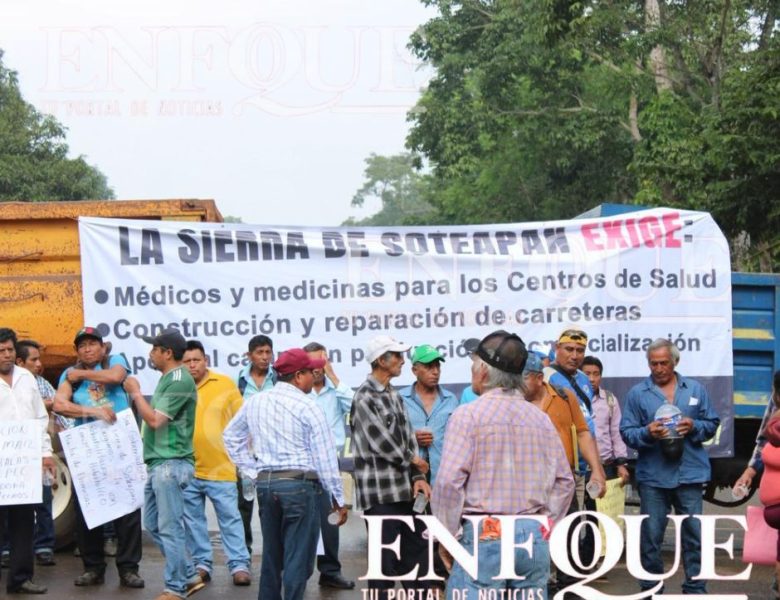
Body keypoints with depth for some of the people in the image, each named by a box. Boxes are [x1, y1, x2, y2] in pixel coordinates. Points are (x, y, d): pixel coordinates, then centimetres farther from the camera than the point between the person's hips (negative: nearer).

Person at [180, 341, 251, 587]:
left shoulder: (225, 384, -2)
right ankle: (201, 564, 21)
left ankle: (239, 565, 5)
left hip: (220, 467, -2)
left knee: (230, 518, 1)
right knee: (193, 520, 11)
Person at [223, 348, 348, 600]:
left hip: (264, 483, 6)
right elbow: (325, 459, -9)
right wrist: (338, 499, -3)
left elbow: (231, 436, 20)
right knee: (298, 558, -1)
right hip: (300, 484, -6)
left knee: (271, 554, 17)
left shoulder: (254, 402, 8)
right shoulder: (307, 408, -10)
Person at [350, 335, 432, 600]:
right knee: (385, 560, -2)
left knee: (416, 554, 12)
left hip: (404, 489, 8)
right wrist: (412, 461, -1)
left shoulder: (394, 395, 15)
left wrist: (418, 477, 1)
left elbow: (408, 438, 12)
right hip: (380, 492, -8)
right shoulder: (365, 397, -11)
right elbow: (381, 442, -15)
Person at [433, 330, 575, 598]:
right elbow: (564, 481, 12)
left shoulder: (468, 415, -7)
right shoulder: (541, 418, 9)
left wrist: (445, 536, -2)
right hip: (534, 536, 5)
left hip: (483, 535, -5)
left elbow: (448, 482, -13)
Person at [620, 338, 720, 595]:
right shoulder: (637, 393, 4)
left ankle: (695, 588, 12)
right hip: (652, 475, -1)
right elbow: (626, 432, 0)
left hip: (689, 473, 1)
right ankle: (651, 589, 14)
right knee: (651, 535, 4)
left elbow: (712, 424, 10)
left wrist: (694, 427, -9)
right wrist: (647, 433, -19)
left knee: (694, 534, 3)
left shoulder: (695, 389, 10)